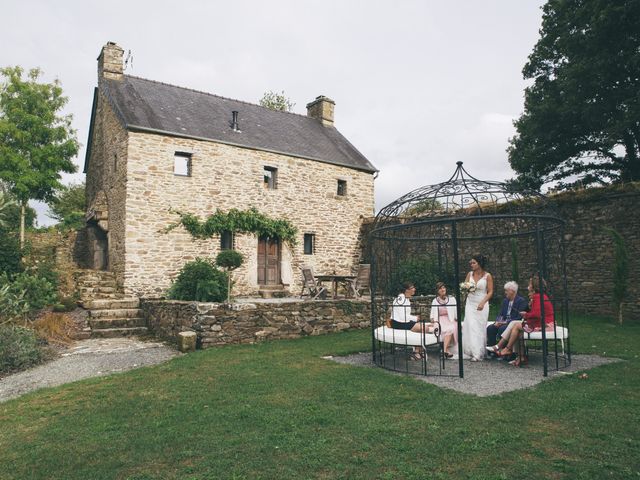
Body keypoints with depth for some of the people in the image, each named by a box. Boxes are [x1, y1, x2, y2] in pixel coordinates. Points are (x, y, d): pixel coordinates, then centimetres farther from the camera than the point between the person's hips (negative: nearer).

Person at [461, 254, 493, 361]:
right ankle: (475, 352, 0)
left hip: (482, 304, -3)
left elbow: (490, 292, -5)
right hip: (470, 303, 3)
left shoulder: (487, 276, -4)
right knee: (471, 326, -6)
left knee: (480, 328, -1)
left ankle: (479, 354, 4)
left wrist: (482, 303, -17)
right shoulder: (469, 274, 6)